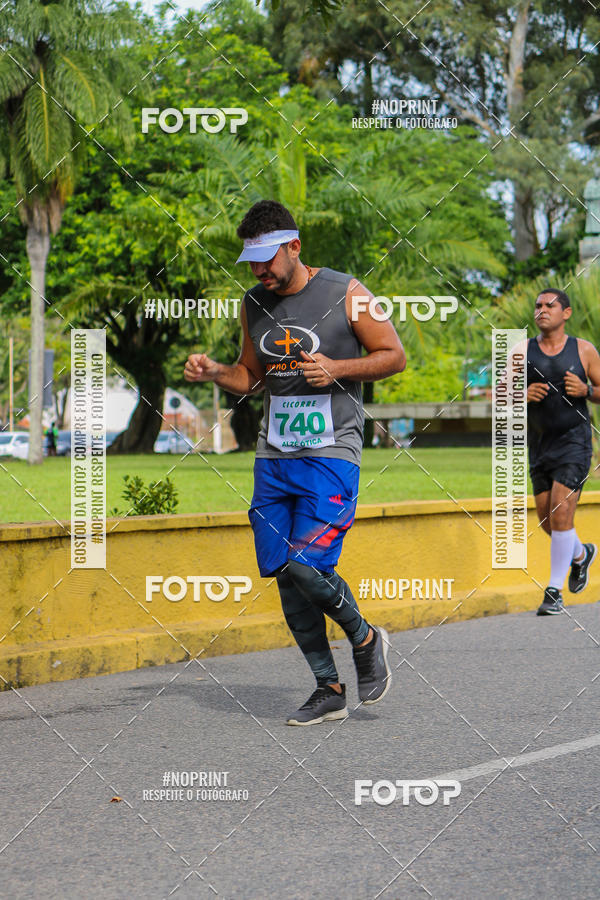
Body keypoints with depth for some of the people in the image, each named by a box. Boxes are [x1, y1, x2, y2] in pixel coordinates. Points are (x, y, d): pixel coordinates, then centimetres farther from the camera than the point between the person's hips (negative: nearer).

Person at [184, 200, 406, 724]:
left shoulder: (345, 293, -5)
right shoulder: (254, 305, 10)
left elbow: (394, 356, -1)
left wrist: (337, 368, -16)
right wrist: (214, 372, 2)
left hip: (331, 452, -6)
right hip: (274, 457, 6)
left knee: (308, 567, -17)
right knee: (283, 574, 1)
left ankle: (366, 640, 11)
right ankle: (328, 689, 13)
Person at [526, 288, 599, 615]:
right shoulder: (523, 351, 1)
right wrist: (522, 394, -16)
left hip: (573, 441, -4)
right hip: (539, 444, 4)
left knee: (561, 514, -13)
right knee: (547, 519, 10)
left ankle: (554, 592, -5)